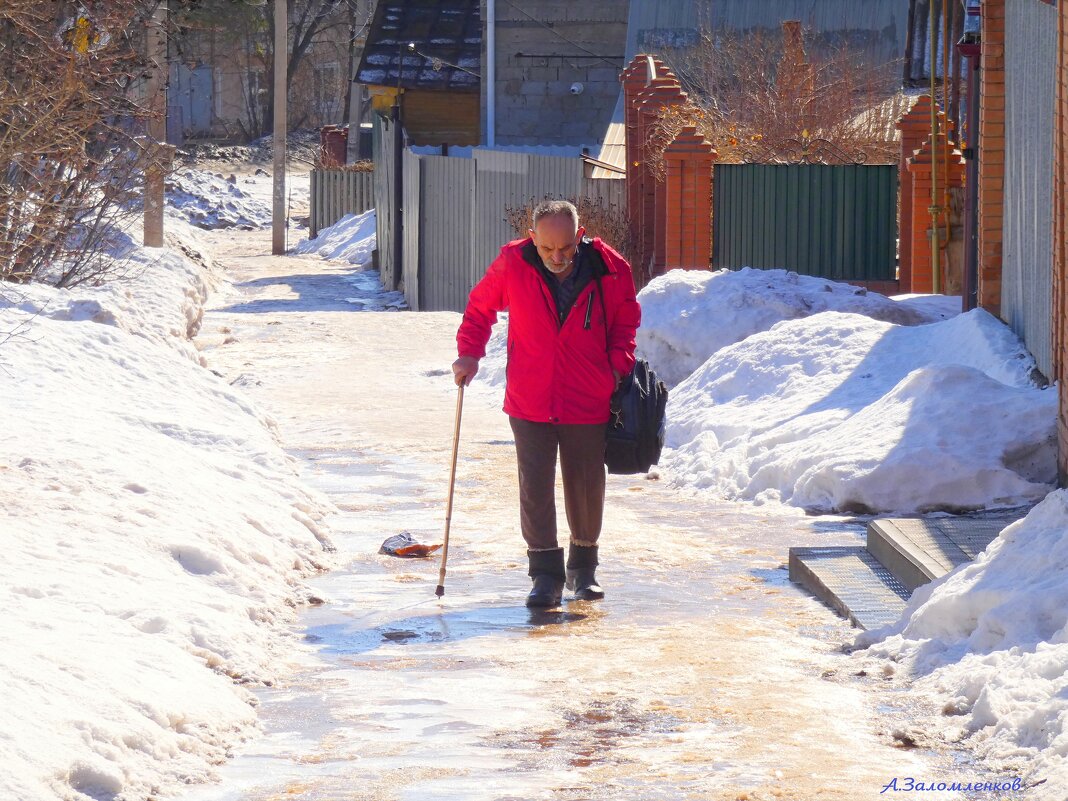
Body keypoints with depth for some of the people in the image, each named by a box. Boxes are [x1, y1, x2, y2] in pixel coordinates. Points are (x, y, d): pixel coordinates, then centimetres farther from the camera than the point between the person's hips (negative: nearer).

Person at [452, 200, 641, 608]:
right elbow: (480, 308, 9)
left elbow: (626, 321, 10)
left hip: (588, 403, 0)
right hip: (529, 402, 0)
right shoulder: (512, 265, -9)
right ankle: (546, 574, 4)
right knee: (535, 488, -4)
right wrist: (469, 352, -2)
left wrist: (619, 367, -2)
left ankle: (583, 568, 30)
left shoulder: (610, 269, -9)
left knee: (587, 487, 11)